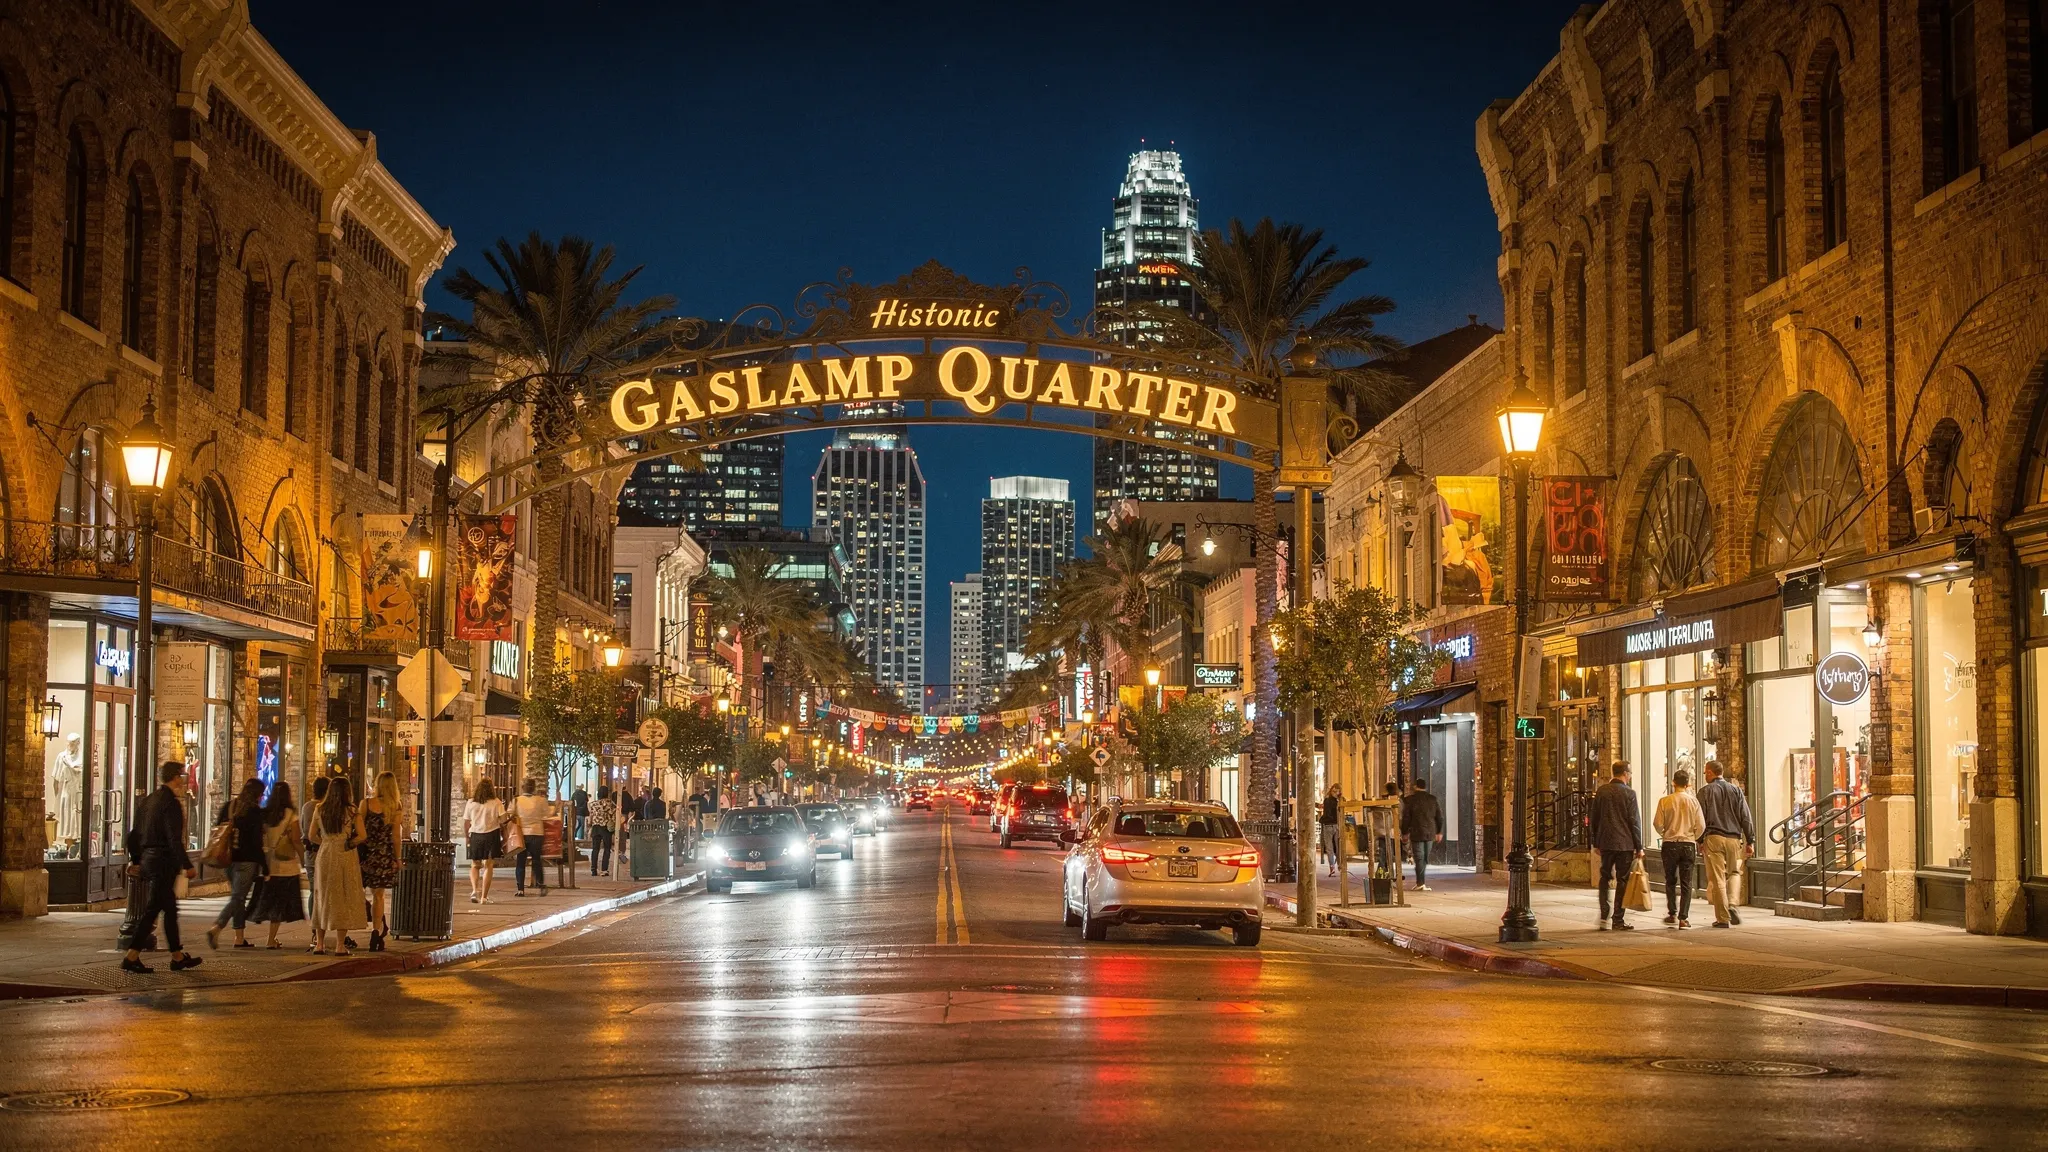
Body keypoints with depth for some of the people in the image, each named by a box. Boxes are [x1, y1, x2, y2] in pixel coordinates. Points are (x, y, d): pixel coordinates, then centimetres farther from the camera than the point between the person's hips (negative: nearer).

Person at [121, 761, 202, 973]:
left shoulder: (149, 801, 11)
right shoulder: (171, 803, -15)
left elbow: (134, 834, 15)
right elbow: (174, 840, -21)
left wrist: (135, 860, 23)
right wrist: (188, 866, -16)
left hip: (148, 860, 9)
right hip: (165, 862, -9)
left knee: (170, 909, 13)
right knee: (152, 909, -3)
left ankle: (178, 957, 16)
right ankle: (131, 957, -1)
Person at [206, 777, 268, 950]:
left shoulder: (228, 807, 9)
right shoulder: (255, 812, -9)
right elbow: (257, 841, -12)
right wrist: (263, 866, -7)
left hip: (229, 859, 7)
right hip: (247, 861, -7)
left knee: (238, 897, 15)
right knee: (237, 898, -6)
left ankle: (240, 938, 17)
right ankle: (215, 929, -23)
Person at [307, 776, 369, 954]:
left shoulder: (319, 810, 3)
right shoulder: (351, 811, -6)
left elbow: (312, 836, 8)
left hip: (324, 855, 3)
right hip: (345, 857, -3)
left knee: (323, 898, 11)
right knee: (343, 900, 1)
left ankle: (319, 943, 12)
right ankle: (340, 945, -2)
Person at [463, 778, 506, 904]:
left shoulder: (471, 803, 3)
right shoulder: (496, 803, -3)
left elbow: (466, 823, 6)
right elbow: (502, 822, -5)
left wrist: (467, 837, 19)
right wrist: (504, 838, 3)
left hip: (475, 835, 2)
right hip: (492, 835, -2)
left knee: (475, 865, 16)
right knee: (489, 866, 2)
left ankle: (474, 890, -6)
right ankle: (484, 896, -1)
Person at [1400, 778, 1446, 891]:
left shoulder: (1410, 800, -7)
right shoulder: (1434, 800, 6)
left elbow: (1406, 818, -6)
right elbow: (1440, 817, 9)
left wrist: (1404, 833, 4)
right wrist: (1439, 832, 18)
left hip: (1416, 833, -4)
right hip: (1430, 833, 4)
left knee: (1419, 858, -3)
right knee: (1425, 858, 13)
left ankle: (1421, 883, -9)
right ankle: (1420, 882, 19)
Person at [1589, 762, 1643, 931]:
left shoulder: (1601, 791, 4)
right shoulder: (1628, 793, -10)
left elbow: (1595, 818, 9)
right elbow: (1635, 821, -9)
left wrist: (1596, 842, 18)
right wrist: (1639, 847, -3)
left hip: (1605, 842, 4)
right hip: (1625, 844, -4)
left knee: (1605, 878, 13)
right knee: (1622, 880, 3)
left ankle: (1603, 917, 4)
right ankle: (1619, 920, 5)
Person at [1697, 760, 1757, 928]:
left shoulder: (1705, 791, 0)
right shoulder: (1735, 790, 7)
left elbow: (1701, 818, -2)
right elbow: (1745, 817, 4)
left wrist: (1700, 841, 6)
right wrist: (1750, 841, 7)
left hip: (1713, 838, -2)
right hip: (1734, 837, 2)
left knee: (1717, 879, 0)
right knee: (1734, 872, 18)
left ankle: (1722, 918, -1)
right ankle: (1733, 904, -6)